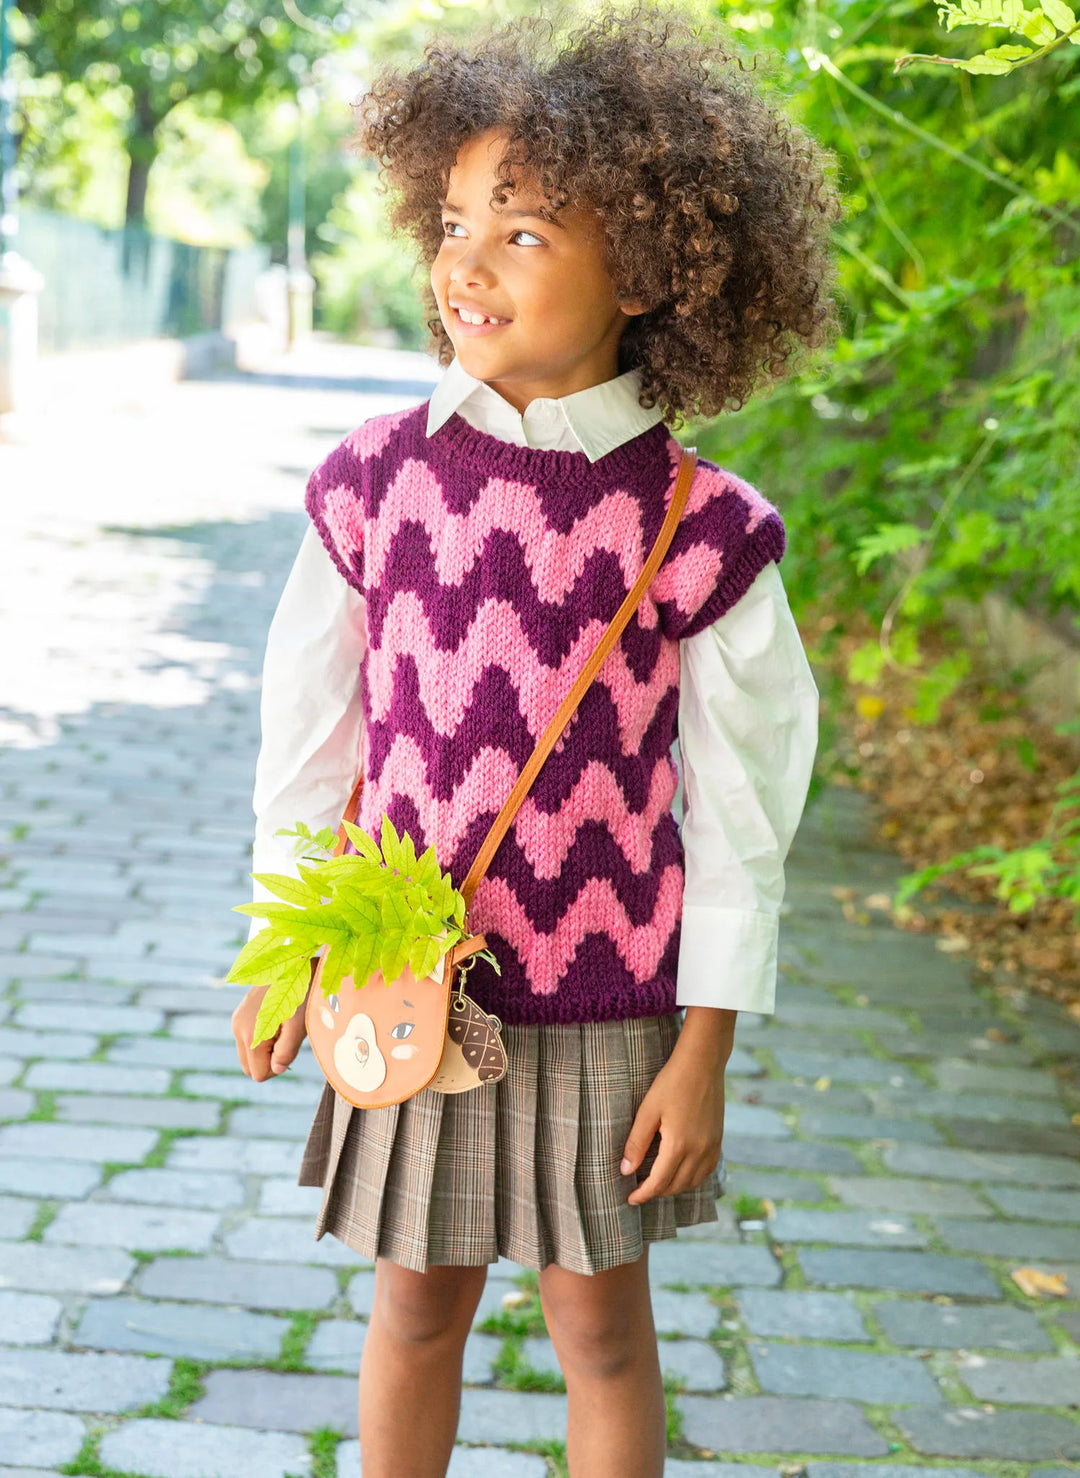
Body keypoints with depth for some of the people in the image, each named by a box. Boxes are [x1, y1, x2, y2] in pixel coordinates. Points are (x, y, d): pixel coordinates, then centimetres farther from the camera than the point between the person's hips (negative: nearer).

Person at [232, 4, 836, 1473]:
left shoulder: (699, 529, -13)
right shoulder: (377, 480, -7)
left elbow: (737, 810, -7)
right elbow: (308, 722, 4)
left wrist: (703, 1053, -5)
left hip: (606, 1000, -1)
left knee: (602, 1325, 13)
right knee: (418, 1308, 16)